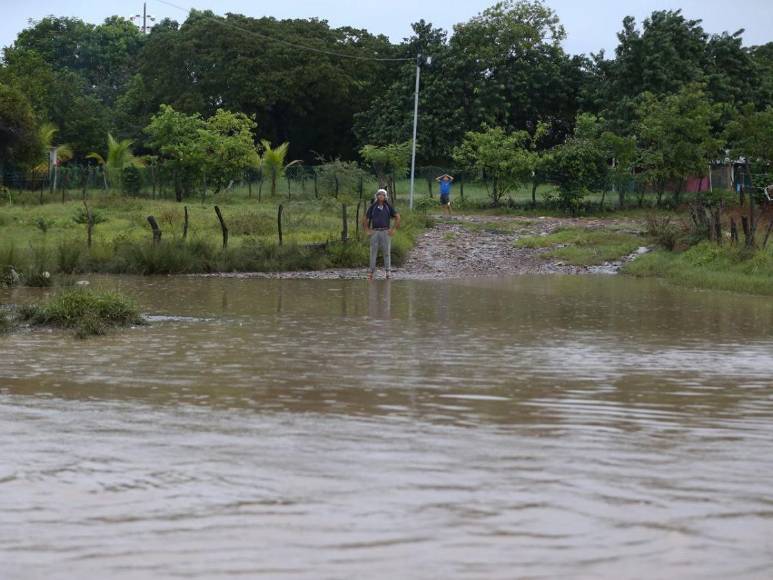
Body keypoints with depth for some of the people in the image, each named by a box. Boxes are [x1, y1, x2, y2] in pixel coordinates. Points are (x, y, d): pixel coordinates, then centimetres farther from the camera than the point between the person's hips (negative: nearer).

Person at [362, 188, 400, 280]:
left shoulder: (388, 207, 6)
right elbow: (365, 219, 13)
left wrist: (394, 229, 1)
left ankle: (388, 271, 2)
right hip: (375, 232, 1)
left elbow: (397, 217, 8)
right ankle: (371, 271, 3)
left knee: (387, 252, -2)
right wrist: (367, 230, 4)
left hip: (386, 232, -1)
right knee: (373, 252, 0)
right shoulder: (372, 207, 7)